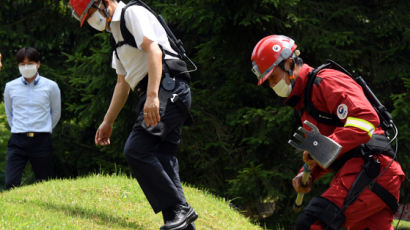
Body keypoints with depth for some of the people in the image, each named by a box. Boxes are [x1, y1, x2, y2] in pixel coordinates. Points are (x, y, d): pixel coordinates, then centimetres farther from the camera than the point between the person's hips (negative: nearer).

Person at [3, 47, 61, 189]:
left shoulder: (50, 86, 2)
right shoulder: (10, 87, 6)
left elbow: (56, 113, 16)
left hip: (42, 140, -1)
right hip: (17, 141, 1)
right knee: (11, 183, -13)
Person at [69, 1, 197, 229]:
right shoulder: (117, 31, 29)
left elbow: (154, 51, -16)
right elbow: (123, 83, 34)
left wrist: (152, 96, -27)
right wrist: (107, 122, 32)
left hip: (167, 86, -10)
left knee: (136, 150, -20)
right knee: (162, 162, 2)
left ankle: (179, 209, -21)